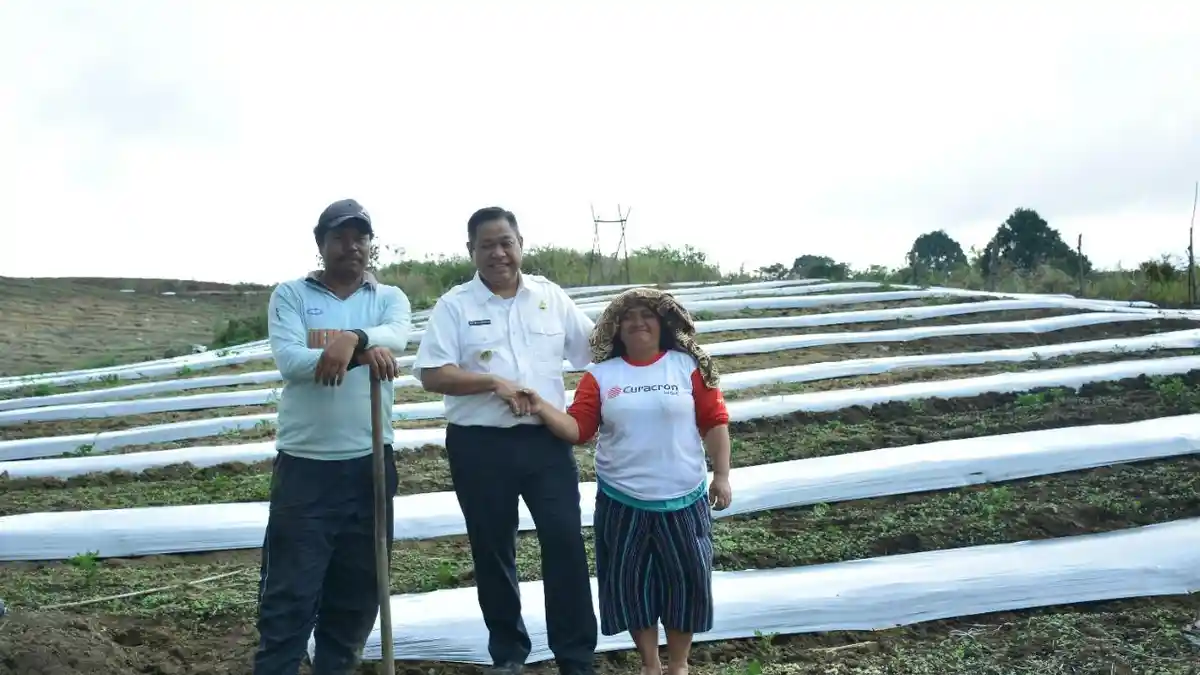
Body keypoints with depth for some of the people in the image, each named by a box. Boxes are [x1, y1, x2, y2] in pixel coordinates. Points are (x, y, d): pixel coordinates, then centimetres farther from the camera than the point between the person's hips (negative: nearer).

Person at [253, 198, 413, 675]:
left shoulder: (389, 297, 9)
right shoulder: (290, 295, 3)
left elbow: (397, 337, -14)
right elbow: (288, 360, -13)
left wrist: (353, 337, -35)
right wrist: (364, 349, -22)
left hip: (369, 461, 3)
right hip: (304, 463, -2)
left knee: (358, 588, 13)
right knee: (289, 592, 0)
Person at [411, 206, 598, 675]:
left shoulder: (550, 296, 7)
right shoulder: (454, 305, -2)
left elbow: (593, 350, 12)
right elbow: (431, 374, -9)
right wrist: (494, 382, -18)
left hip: (547, 440, 1)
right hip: (480, 446, -1)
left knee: (566, 543, -2)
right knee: (492, 551, 10)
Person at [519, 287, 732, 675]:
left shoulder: (689, 366, -2)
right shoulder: (601, 375, 2)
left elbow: (715, 422, -1)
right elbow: (577, 429, -4)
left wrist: (721, 475, -4)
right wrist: (542, 408, -21)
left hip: (683, 500, -1)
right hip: (621, 502, 1)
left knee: (686, 579, 7)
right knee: (630, 582, 9)